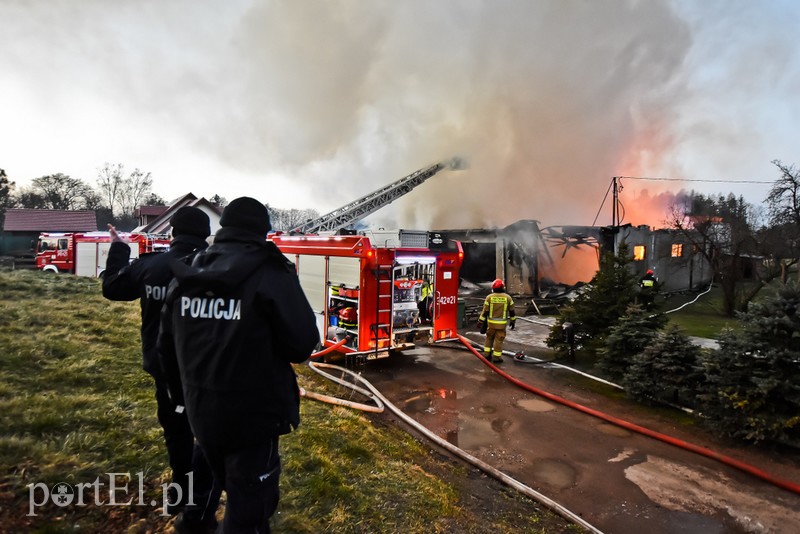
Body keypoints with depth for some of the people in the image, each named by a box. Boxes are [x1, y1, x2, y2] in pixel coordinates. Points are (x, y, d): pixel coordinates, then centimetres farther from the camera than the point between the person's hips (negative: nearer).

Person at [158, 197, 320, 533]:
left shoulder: (185, 277, 3)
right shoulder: (270, 275, -18)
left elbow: (167, 348, 9)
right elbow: (303, 344, -21)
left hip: (201, 412, 7)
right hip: (254, 414, -7)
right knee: (248, 506, 10)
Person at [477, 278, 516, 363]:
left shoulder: (489, 297, -5)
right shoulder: (507, 297, -2)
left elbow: (485, 311, -4)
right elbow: (511, 311, 5)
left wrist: (480, 322, 3)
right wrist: (513, 321, 17)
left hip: (491, 322, 1)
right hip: (502, 323, -1)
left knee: (489, 338, 17)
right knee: (499, 340, 6)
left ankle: (487, 354, 20)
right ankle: (496, 357, 9)